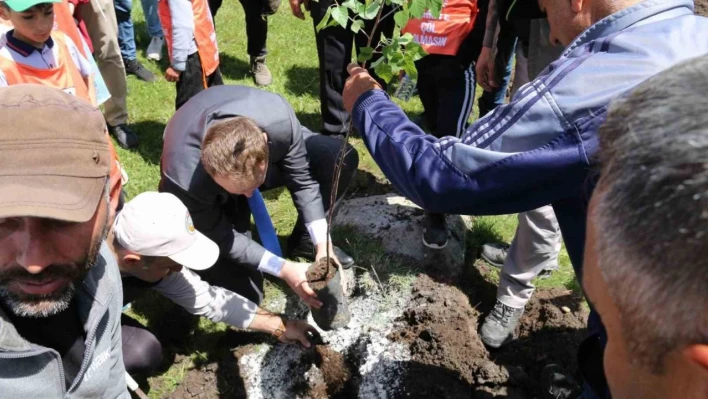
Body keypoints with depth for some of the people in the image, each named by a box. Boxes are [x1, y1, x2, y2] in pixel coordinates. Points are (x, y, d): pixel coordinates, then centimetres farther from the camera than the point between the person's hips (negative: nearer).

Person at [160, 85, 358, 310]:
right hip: (213, 198, -3)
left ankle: (304, 241, 6)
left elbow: (303, 180, -21)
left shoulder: (279, 120, -39)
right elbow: (218, 237, -25)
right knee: (242, 294, -13)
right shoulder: (184, 180, -43)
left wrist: (323, 246, -27)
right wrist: (283, 269, -31)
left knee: (341, 159, -17)